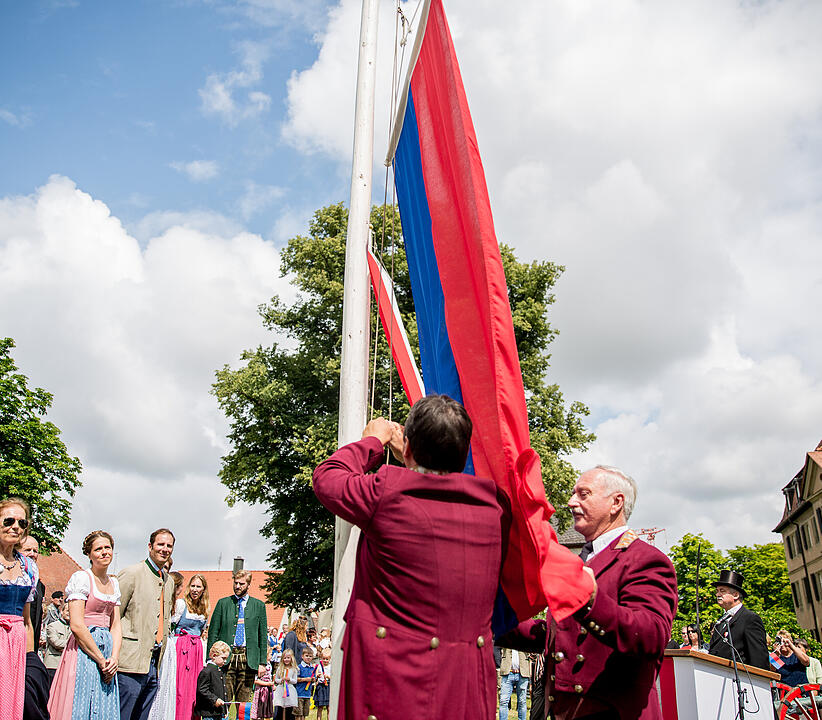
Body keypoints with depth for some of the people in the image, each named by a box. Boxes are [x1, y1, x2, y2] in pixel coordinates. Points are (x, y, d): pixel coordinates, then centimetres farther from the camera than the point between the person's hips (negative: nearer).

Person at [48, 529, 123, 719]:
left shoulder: (114, 583, 13)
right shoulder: (81, 578, -7)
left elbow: (116, 625, 11)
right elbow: (76, 625, -15)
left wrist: (114, 657, -5)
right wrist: (101, 659, -12)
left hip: (107, 650, 7)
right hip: (83, 650, -6)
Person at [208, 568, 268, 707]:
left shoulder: (258, 606, 10)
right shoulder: (223, 603, 9)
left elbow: (263, 636, 9)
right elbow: (213, 632, 6)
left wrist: (262, 662, 2)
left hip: (248, 659, 0)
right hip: (226, 656, 0)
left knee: (244, 703, 3)